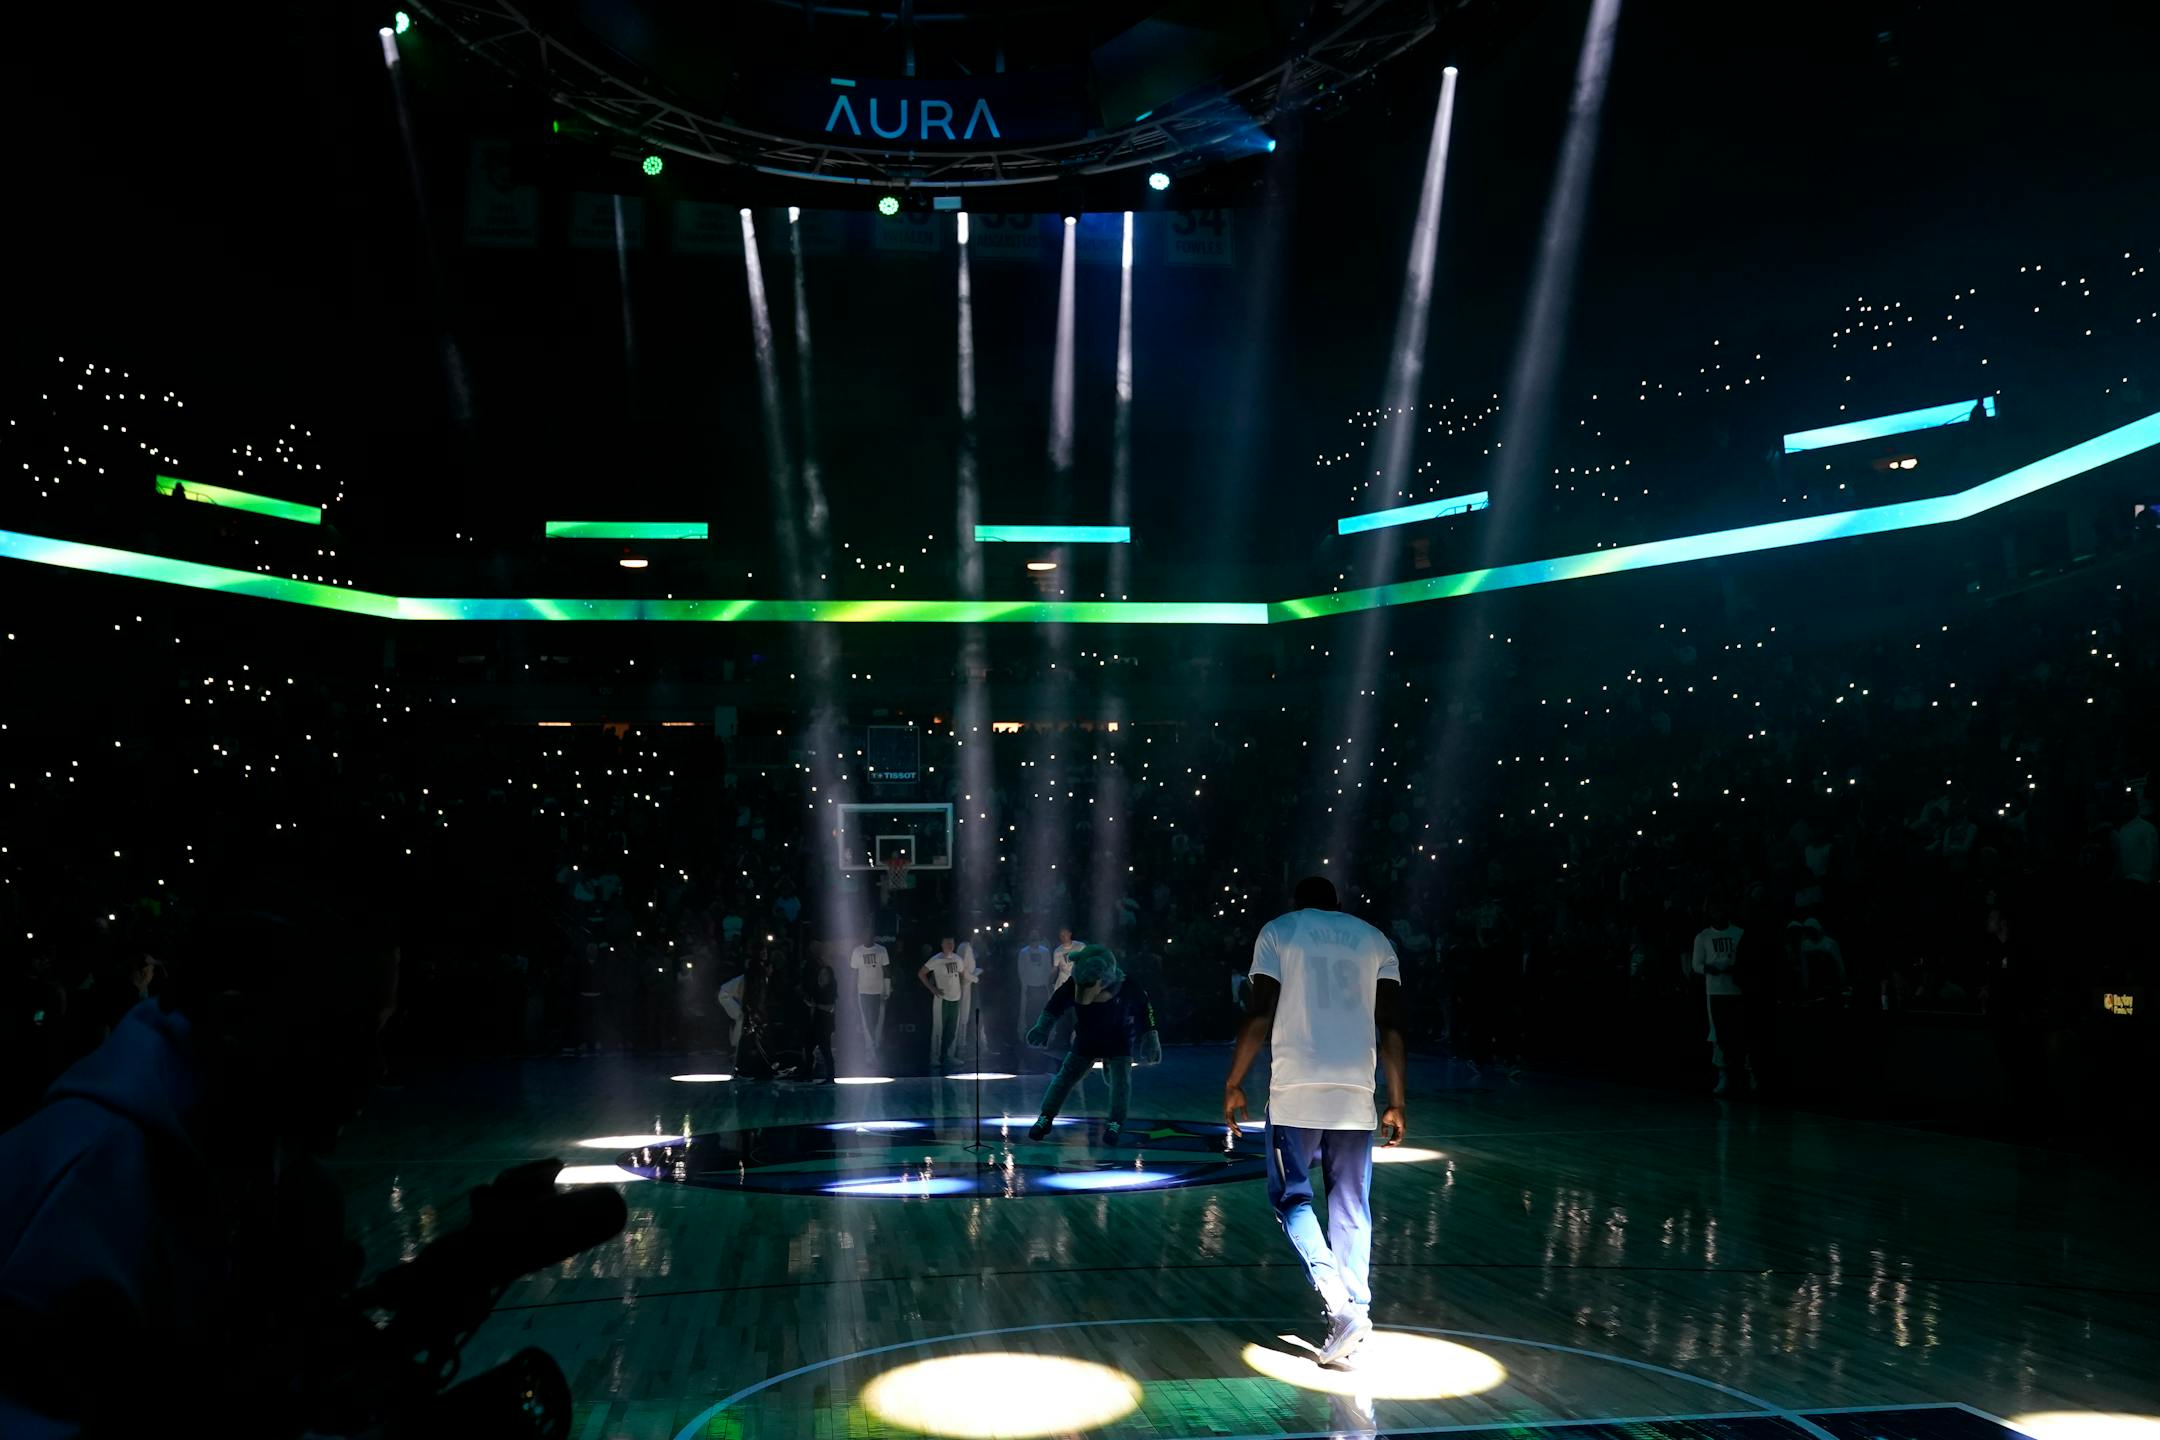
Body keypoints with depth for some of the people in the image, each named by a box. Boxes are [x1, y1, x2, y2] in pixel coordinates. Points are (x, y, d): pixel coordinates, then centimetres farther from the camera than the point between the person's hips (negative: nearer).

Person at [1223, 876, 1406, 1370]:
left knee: (1292, 1197, 6)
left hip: (1296, 1089, -3)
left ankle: (1339, 1304, -11)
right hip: (1356, 1092, 3)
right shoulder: (1375, 939, 14)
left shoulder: (1278, 931, 7)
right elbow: (1392, 1027, 6)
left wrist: (1233, 1083, 3)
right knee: (1351, 1208, 10)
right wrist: (1397, 1102, 8)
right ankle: (1356, 1309, 4)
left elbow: (1260, 1015, -3)